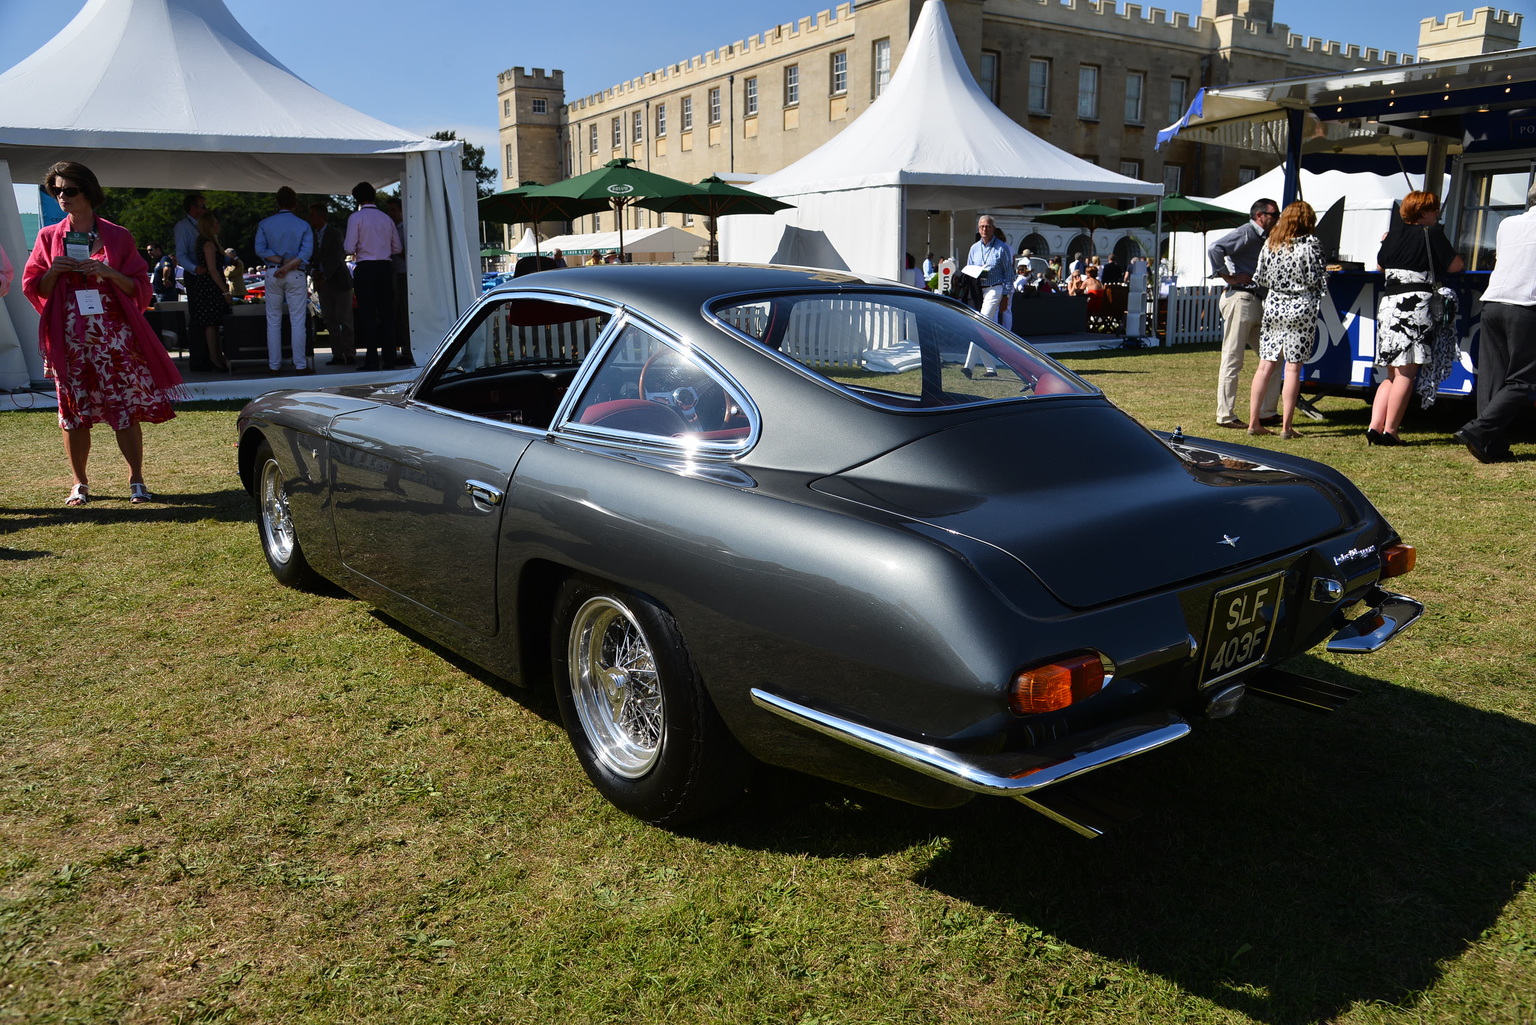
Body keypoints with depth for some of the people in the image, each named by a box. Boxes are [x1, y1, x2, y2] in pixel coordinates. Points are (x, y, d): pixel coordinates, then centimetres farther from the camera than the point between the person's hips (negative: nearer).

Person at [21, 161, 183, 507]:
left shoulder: (117, 237, 6)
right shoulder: (49, 238, 10)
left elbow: (139, 286, 4)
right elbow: (32, 288, 10)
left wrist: (109, 273, -13)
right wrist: (53, 272, -9)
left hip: (114, 338, -1)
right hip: (70, 339, 2)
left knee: (127, 410, -4)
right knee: (74, 412, 4)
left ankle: (136, 480, 4)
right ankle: (79, 483, 13)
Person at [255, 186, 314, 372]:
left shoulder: (265, 224, 4)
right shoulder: (303, 226, 0)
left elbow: (260, 250, -5)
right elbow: (306, 252, -11)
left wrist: (280, 261, -7)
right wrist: (288, 265, -13)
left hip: (272, 275, 2)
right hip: (296, 275, -1)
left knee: (273, 322, 6)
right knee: (298, 321, -1)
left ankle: (274, 365, 7)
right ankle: (300, 364, -3)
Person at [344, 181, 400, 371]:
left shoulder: (356, 217, -4)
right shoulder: (386, 218, 9)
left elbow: (350, 248, -8)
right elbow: (397, 247, 12)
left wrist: (358, 250, 13)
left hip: (365, 269, -4)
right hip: (385, 267, 4)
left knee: (367, 313, -1)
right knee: (387, 312, 5)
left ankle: (371, 359, -4)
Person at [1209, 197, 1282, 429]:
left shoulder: (1263, 238, 21)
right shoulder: (1245, 233, -7)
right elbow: (1215, 248, -22)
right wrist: (1227, 277, -18)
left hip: (1258, 302, 10)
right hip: (1240, 299, -10)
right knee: (1232, 360, -6)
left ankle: (1266, 413, 17)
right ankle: (1225, 416, -2)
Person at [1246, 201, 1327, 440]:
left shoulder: (1270, 242, 5)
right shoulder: (1311, 244, -7)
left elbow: (1259, 278, 8)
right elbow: (1319, 281, -8)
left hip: (1273, 305, 4)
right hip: (1301, 309, -4)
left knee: (1265, 365, 6)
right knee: (1293, 367, -2)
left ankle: (1253, 422, 6)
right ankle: (1286, 427, -1)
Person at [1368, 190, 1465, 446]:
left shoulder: (1394, 232, 13)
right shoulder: (1432, 233, -3)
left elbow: (1380, 266, 24)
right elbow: (1455, 266, -1)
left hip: (1388, 303, 6)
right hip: (1416, 304, -6)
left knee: (1392, 375, 12)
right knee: (1406, 374, -3)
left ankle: (1375, 427, 3)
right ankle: (1389, 431, -4)